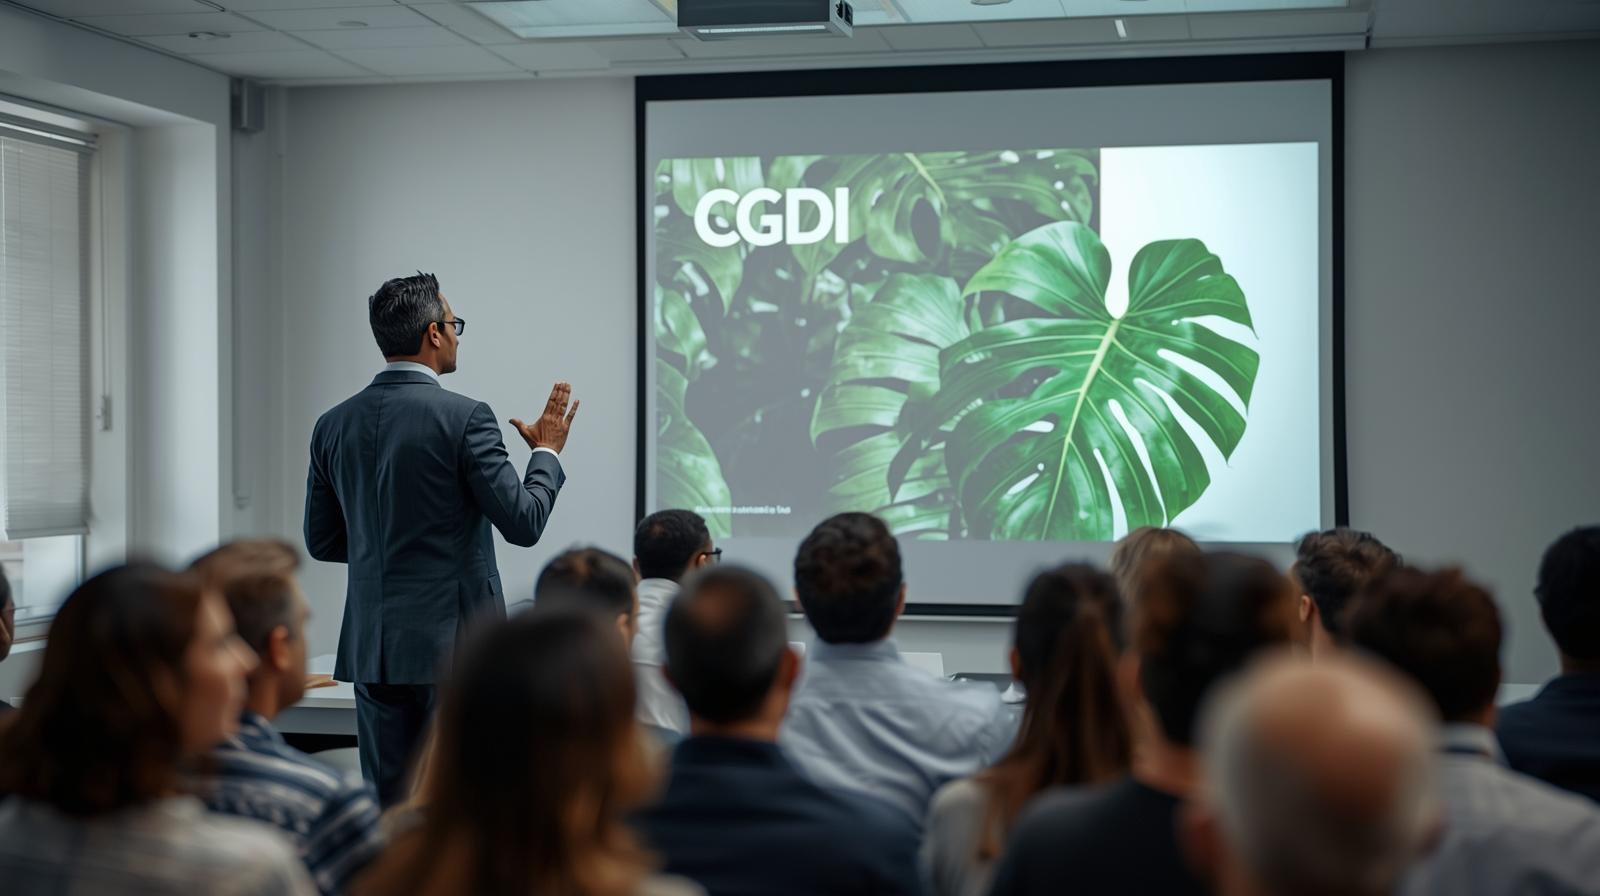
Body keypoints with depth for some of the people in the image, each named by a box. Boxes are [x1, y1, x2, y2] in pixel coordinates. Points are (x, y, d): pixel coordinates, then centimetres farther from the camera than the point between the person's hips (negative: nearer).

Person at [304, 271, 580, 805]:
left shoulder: (334, 425, 6)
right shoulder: (464, 418, -12)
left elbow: (321, 541, 13)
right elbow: (524, 523, -11)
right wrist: (547, 452, 5)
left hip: (373, 646, 6)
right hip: (454, 641, -6)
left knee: (387, 806, 10)